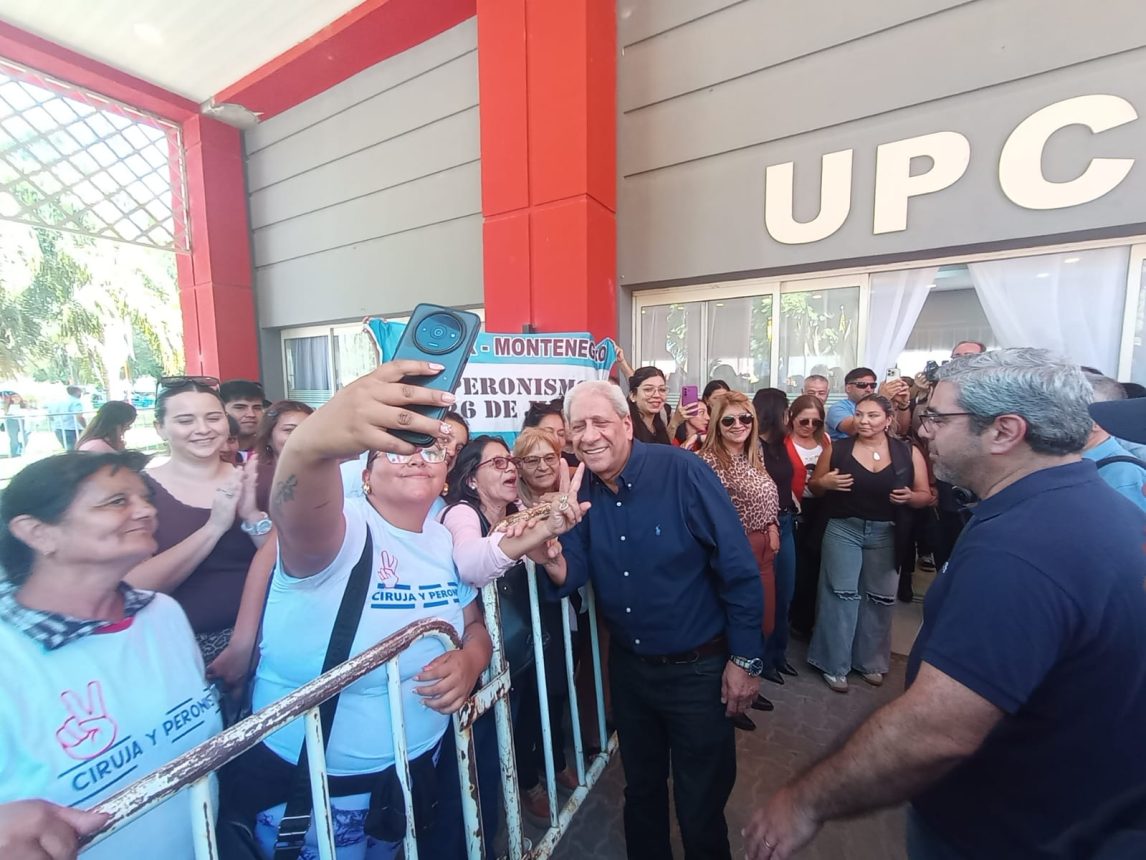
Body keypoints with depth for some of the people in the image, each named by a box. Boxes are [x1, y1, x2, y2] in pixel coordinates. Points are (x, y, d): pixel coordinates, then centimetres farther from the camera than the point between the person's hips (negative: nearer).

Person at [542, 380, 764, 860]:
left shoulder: (682, 471, -22)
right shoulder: (582, 494, -6)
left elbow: (739, 568, -17)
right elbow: (571, 578, -8)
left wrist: (745, 658, -13)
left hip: (698, 669, -4)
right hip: (628, 666, 5)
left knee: (701, 804, 18)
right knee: (641, 789, 27)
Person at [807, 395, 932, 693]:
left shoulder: (909, 453, -1)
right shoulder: (836, 449, -3)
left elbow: (926, 496, 4)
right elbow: (814, 488, 5)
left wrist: (909, 496, -18)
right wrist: (825, 482, -17)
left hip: (886, 533, 2)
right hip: (843, 529, -1)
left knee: (880, 598, 12)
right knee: (841, 595, 2)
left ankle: (871, 661, 32)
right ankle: (834, 664, 16)